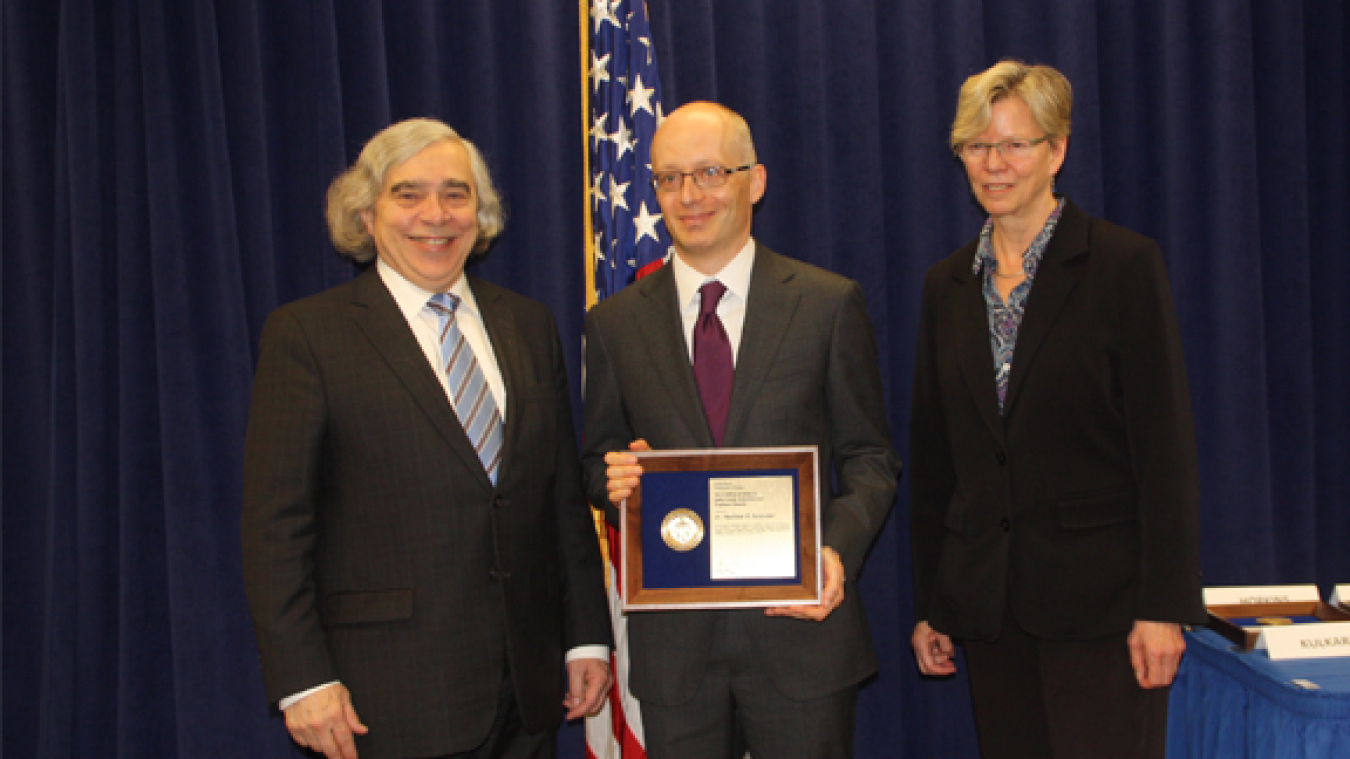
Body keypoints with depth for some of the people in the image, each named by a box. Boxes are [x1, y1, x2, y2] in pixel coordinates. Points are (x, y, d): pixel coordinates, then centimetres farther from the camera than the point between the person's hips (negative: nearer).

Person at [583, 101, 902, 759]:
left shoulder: (830, 304, 0)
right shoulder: (615, 323, 5)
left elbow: (869, 456, 2)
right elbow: (598, 459, 12)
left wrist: (838, 549, -15)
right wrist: (613, 480, -11)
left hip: (800, 622, -1)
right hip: (672, 644, 2)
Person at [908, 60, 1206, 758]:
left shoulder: (1125, 264, -5)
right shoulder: (947, 285, 10)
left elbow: (1167, 446, -8)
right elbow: (931, 456, 12)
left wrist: (1164, 604, -12)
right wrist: (928, 604, 11)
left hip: (1098, 596, -4)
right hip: (987, 599, 5)